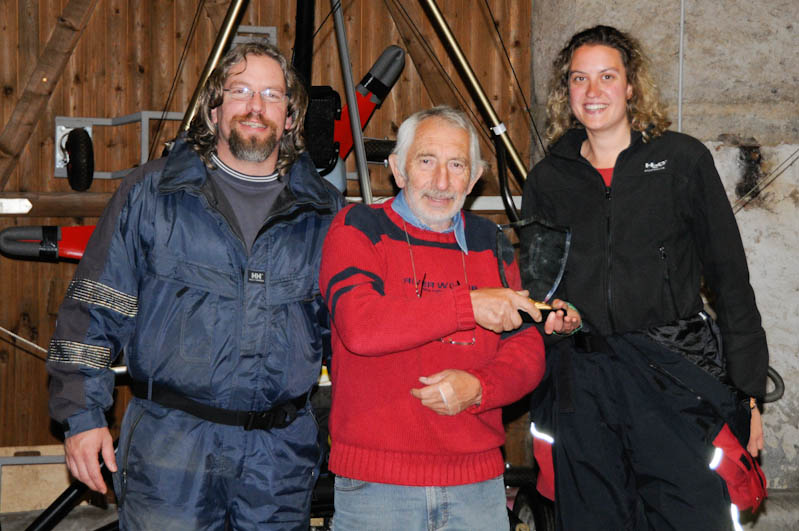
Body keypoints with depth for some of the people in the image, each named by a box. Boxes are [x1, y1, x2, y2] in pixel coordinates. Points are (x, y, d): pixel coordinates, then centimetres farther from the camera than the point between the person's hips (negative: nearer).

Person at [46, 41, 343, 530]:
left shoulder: (325, 212, 7)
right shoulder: (151, 194, 2)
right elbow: (95, 310, 2)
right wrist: (83, 415, -3)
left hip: (283, 454, 2)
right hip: (169, 448, -2)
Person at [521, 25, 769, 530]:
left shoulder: (682, 159, 5)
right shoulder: (548, 179, 13)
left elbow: (730, 277, 4)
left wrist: (748, 391, 0)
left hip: (675, 378, -2)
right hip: (579, 387, 3)